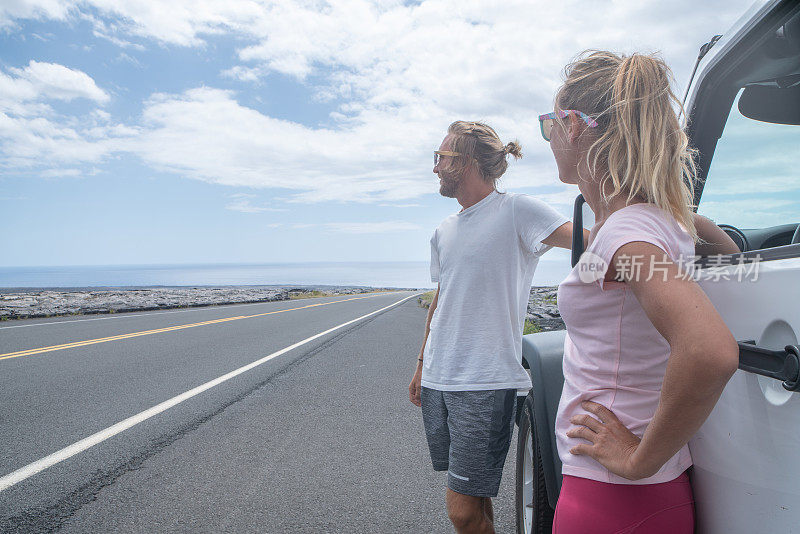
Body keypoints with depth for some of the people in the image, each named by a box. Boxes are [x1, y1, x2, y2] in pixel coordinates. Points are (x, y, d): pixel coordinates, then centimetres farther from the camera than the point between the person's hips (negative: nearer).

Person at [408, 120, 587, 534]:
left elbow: (588, 240, -19)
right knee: (470, 497, 16)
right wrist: (421, 367, 23)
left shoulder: (515, 211, -6)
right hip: (437, 380, 7)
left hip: (485, 383, -7)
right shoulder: (443, 232, 16)